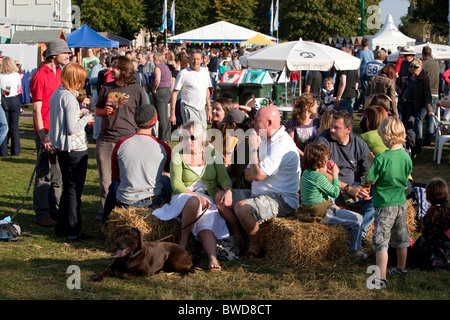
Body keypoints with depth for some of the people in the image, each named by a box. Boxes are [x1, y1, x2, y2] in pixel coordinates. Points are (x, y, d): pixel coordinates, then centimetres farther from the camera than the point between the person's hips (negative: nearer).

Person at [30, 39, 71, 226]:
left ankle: (54, 210, 21)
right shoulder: (41, 76, -11)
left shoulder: (59, 74, 14)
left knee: (57, 174, 13)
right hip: (46, 132, -8)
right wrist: (43, 136, -18)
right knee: (44, 174, -3)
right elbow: (37, 110, -13)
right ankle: (42, 214, 3)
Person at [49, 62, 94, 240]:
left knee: (68, 188, 19)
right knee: (74, 190, 0)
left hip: (61, 148, 9)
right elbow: (72, 128, -22)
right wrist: (85, 119, -7)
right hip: (75, 149, -9)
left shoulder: (56, 95, 8)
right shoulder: (69, 98, -19)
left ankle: (61, 227, 25)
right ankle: (73, 231, 5)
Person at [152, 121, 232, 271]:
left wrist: (228, 190, -15)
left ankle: (213, 258, -51)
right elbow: (176, 184, -5)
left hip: (208, 199, 2)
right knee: (194, 202, -39)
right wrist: (196, 196, -18)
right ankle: (183, 242, -26)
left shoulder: (212, 153, 10)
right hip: (184, 196, -1)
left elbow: (223, 177, 8)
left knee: (206, 226, -30)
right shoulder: (178, 155, 2)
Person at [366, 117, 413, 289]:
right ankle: (401, 268, 40)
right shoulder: (406, 156, -3)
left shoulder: (381, 159, -22)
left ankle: (381, 278, -8)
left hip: (385, 205, -7)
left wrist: (371, 164, -2)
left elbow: (371, 180, -15)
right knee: (401, 237, 22)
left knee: (381, 241, -3)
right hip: (402, 203, 7)